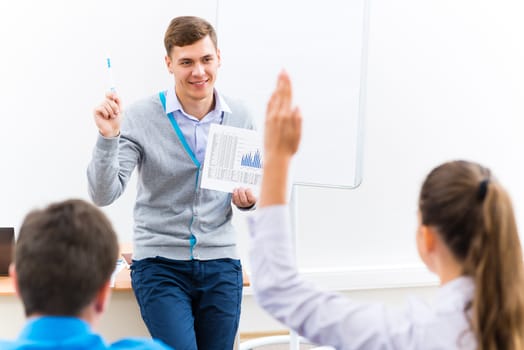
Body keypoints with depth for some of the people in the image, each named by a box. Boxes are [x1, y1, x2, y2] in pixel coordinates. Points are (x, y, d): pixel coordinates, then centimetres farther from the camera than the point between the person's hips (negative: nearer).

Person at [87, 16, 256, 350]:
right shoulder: (141, 117, -10)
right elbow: (104, 194, -15)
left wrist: (248, 198, -7)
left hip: (220, 264, 4)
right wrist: (108, 137, -29)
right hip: (160, 263, -3)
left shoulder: (240, 117, 1)